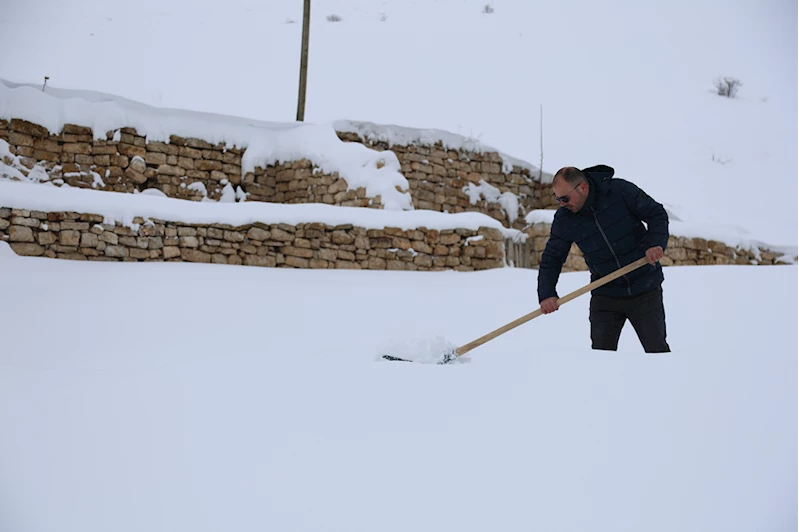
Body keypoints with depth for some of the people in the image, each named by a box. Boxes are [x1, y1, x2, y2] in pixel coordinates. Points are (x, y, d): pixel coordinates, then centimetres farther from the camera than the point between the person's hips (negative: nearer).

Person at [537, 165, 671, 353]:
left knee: (657, 349, 7)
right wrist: (546, 293, -17)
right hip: (605, 294, 2)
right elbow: (552, 259, -4)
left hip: (645, 291, -2)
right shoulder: (564, 219, -9)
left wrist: (656, 242, -26)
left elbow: (657, 214, -7)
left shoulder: (621, 190, -15)